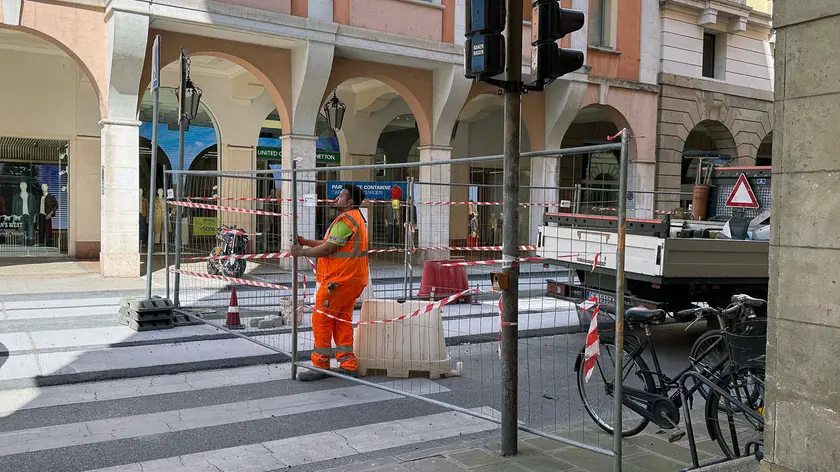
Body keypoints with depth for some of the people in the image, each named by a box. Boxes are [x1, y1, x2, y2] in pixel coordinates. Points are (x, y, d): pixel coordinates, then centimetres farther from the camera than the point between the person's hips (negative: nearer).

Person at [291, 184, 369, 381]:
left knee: (321, 320, -2)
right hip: (354, 279, 10)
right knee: (342, 320, 14)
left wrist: (302, 252, -7)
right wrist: (307, 242, 13)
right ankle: (348, 365, 15)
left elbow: (328, 249, -18)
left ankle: (321, 365, 4)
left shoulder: (345, 220, -16)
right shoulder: (357, 218, 18)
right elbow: (334, 244, 17)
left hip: (339, 280, -10)